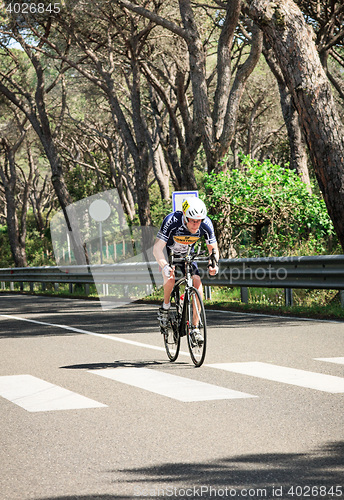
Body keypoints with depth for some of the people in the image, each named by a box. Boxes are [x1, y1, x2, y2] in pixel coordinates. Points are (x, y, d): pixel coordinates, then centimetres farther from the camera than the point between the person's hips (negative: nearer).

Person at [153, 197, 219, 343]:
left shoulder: (206, 224, -27)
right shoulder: (172, 221, -37)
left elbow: (213, 248, -14)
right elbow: (157, 248, -39)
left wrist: (212, 264, -35)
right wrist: (165, 266, -57)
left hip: (186, 254, 3)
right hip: (168, 252, -3)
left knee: (197, 284, -16)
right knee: (170, 278, -31)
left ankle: (195, 327, -7)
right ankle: (165, 307, -2)